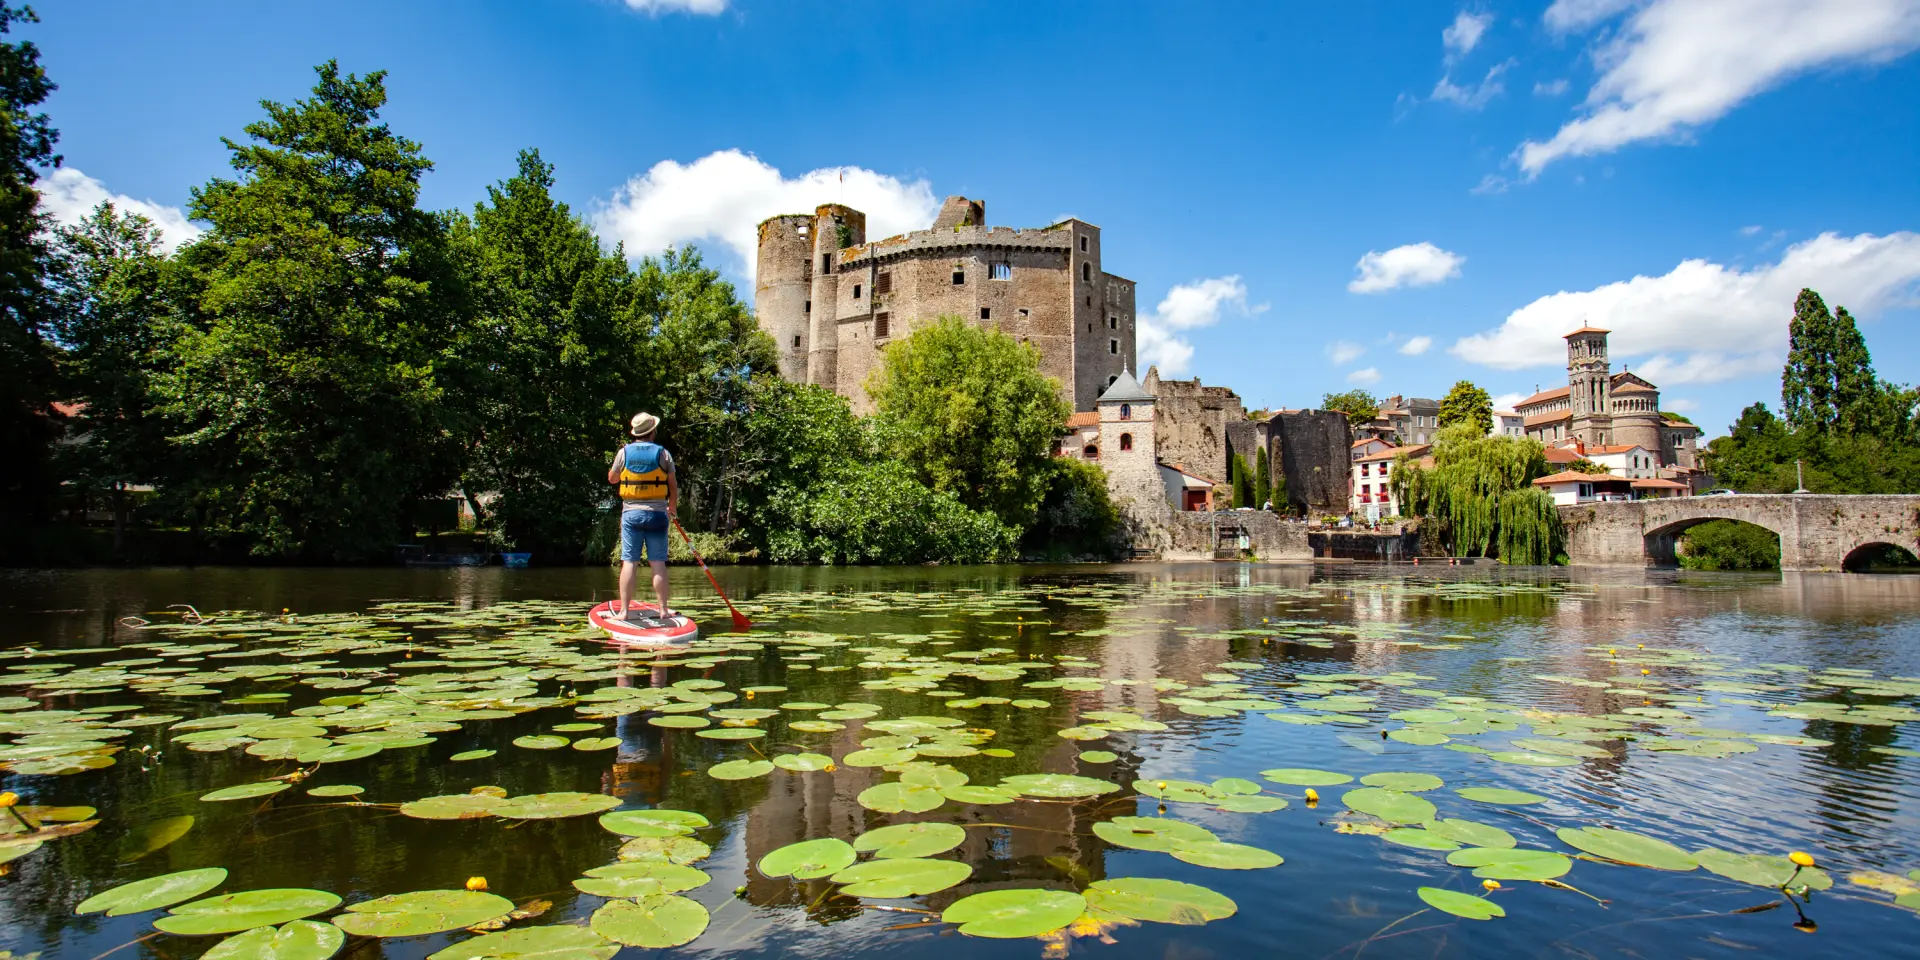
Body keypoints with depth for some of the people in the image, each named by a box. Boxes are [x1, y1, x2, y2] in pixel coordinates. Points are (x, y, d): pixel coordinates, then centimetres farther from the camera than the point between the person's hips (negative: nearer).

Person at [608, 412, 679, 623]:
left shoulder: (624, 452, 2)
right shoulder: (662, 453, -1)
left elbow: (612, 479, 16)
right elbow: (673, 485, 5)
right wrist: (673, 506, 22)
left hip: (631, 513, 1)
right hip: (656, 513, -1)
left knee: (629, 562, 1)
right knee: (658, 563, 1)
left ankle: (625, 610, 1)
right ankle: (663, 610, 3)